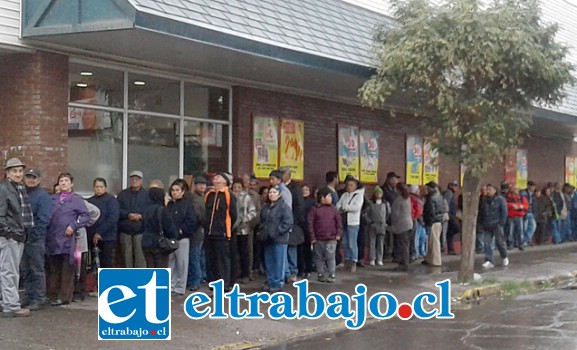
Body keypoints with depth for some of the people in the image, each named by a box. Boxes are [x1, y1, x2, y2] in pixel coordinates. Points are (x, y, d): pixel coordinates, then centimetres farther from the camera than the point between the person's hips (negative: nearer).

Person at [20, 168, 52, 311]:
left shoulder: (43, 196, -5)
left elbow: (43, 219, -12)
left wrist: (32, 235, -16)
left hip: (36, 239, -7)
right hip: (22, 239, 7)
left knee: (37, 270, -3)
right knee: (25, 270, 11)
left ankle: (39, 299, 1)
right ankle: (29, 296, 20)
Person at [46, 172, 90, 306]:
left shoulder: (76, 199, 4)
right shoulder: (52, 199, 13)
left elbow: (86, 216, -2)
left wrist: (73, 226, -12)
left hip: (68, 239, -3)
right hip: (52, 240, 3)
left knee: (67, 270, 0)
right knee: (53, 270, 7)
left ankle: (64, 297, 3)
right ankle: (53, 295, 14)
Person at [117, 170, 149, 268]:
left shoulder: (147, 194, 4)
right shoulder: (123, 194, 13)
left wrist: (140, 216, -17)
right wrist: (128, 215, -14)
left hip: (140, 230, -3)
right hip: (125, 230, 3)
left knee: (140, 255, -6)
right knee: (127, 255, 8)